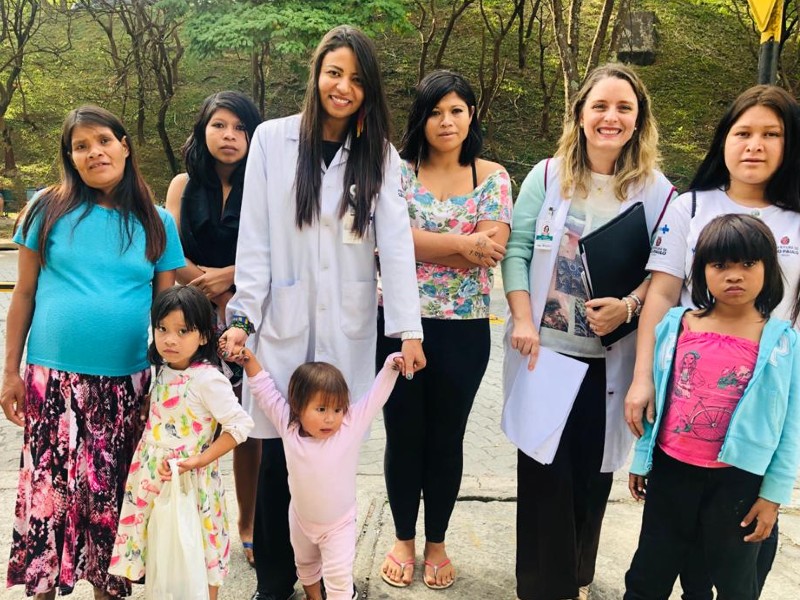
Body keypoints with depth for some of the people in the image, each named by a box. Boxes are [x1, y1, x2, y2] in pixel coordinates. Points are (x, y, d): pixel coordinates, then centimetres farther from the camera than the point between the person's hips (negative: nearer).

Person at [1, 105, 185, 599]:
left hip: (129, 382, 1)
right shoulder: (49, 210, 2)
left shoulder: (156, 222, 4)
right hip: (54, 379, 0)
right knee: (50, 488, 4)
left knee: (112, 495, 9)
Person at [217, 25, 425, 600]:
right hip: (282, 321, -1)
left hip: (347, 326, 1)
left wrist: (409, 329, -13)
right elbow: (255, 239, 0)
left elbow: (396, 242, -5)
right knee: (278, 453, 4)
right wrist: (242, 315, -6)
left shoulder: (380, 156, 5)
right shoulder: (273, 140, 1)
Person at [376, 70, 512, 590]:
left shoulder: (493, 177, 3)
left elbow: (492, 249, -10)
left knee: (447, 437, 11)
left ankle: (436, 542, 31)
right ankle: (404, 539, 30)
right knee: (403, 434, 10)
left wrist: (418, 244, -14)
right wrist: (461, 243, -17)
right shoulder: (399, 171, 1)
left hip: (465, 328, 0)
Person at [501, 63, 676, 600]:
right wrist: (522, 320, -10)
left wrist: (628, 306, -17)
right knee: (543, 467, 5)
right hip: (544, 349, 0)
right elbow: (517, 248, -1)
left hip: (609, 360, 1)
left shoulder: (657, 191, -1)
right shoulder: (548, 176, 0)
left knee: (592, 469, 11)